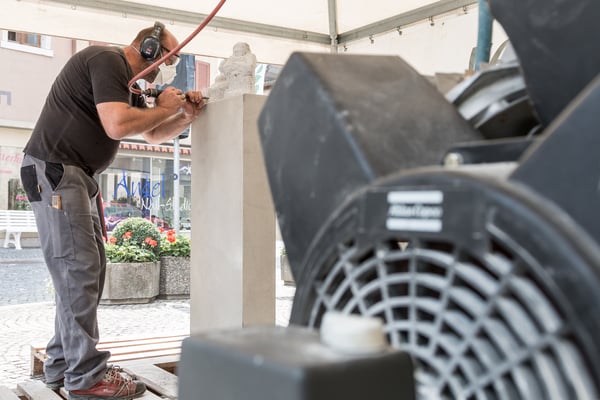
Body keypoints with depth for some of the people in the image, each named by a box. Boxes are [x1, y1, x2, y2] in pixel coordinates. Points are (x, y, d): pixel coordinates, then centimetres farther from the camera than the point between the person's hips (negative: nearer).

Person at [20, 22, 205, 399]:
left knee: (88, 270, 8)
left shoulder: (126, 80, 20)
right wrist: (163, 108, -10)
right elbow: (117, 125, -26)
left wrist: (185, 117, 7)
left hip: (79, 177, 10)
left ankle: (63, 365, 15)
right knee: (78, 269, -11)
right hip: (54, 171, -10)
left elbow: (154, 134, 25)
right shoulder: (107, 60, -12)